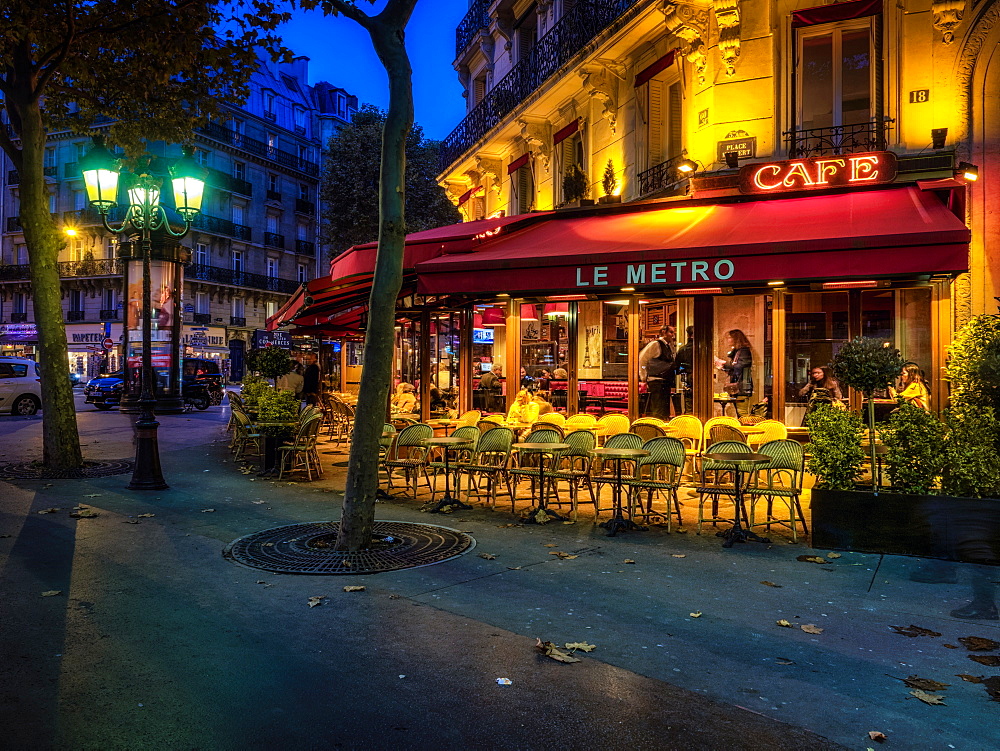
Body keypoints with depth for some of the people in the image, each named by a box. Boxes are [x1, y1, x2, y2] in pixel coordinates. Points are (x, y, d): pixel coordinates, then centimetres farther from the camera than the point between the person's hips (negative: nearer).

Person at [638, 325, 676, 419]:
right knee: (659, 412, -11)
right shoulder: (655, 344, -8)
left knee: (665, 410, 10)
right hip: (657, 382, -9)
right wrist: (644, 377, -6)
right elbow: (641, 359, -8)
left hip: (666, 382, 9)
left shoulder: (669, 346, 16)